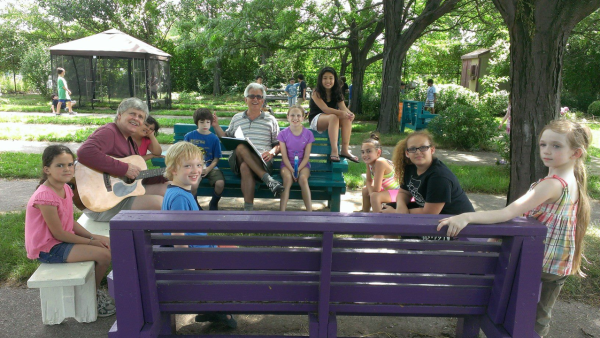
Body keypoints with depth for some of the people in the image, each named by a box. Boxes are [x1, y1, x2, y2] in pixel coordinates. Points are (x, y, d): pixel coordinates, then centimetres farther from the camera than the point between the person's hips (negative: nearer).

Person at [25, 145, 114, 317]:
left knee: (108, 244, 8)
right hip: (48, 248, -9)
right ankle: (92, 297, 8)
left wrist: (93, 236, -5)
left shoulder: (65, 188, 3)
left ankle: (94, 289, 21)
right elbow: (58, 233, -22)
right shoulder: (46, 196, -25)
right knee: (103, 254, -18)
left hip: (62, 239, 9)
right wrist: (90, 241, -14)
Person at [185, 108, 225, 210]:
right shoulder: (189, 136, 7)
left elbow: (216, 159, 5)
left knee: (220, 183, -27)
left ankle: (214, 204, 6)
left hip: (210, 167, 1)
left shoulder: (214, 138, 6)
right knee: (193, 185, -31)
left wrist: (208, 169, -12)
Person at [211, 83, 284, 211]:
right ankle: (267, 179, -41)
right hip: (239, 160, 2)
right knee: (240, 147, -36)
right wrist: (216, 126, 17)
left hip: (261, 161, -1)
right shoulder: (236, 118, 25)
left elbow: (279, 144, 16)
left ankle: (248, 208, -38)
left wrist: (271, 152, -5)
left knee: (245, 166, -38)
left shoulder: (270, 120, 20)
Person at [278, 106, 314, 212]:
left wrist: (298, 169, -18)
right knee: (287, 177, -32)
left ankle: (309, 212, -28)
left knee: (303, 178, -31)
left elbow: (306, 156, -3)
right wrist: (291, 170, -20)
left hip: (302, 164, 0)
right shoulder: (283, 134, -2)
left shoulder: (308, 134, -1)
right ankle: (282, 212, -35)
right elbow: (284, 156, -6)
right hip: (287, 164, 0)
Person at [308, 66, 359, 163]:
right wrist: (341, 113, -40)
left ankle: (345, 150, -29)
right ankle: (334, 151, -45)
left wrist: (349, 113, -35)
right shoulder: (316, 93, -12)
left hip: (331, 121, 5)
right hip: (316, 120, -5)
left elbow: (343, 107, -11)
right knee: (333, 117, -36)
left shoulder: (337, 93, 5)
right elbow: (325, 109, -26)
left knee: (347, 118, -25)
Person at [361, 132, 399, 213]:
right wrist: (370, 191, -12)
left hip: (401, 192, -10)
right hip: (388, 189, 10)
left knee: (375, 196, -29)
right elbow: (368, 181, 7)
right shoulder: (369, 162, -5)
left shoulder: (380, 162, -30)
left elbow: (376, 189, -29)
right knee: (365, 190, 20)